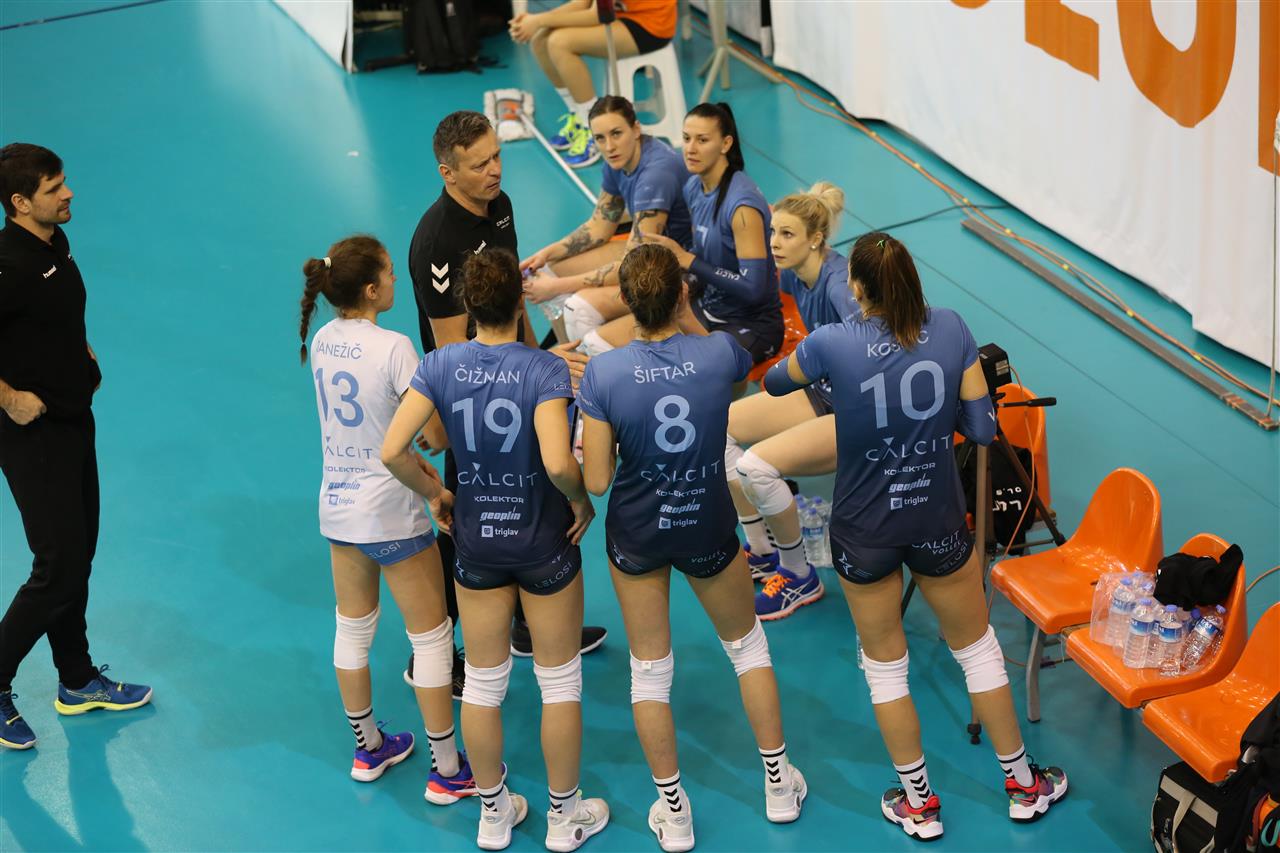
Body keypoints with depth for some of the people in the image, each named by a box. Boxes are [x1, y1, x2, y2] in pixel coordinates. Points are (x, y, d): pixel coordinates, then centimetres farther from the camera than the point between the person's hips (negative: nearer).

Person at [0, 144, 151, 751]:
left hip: (73, 421, 9)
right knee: (58, 569, -5)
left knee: (78, 554, 18)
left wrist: (84, 357, 12)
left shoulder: (55, 242, 5)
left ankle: (78, 682, 32)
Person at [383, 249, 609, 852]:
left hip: (475, 537, 3)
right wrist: (582, 501, -11)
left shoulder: (441, 366, -10)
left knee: (484, 682, 17)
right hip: (544, 541, -3)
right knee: (559, 680, 15)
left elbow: (393, 450, -16)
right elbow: (558, 463, -32)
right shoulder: (545, 370, -20)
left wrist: (434, 496, 1)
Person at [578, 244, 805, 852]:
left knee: (649, 668, 16)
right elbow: (748, 368, 10)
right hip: (709, 530, 1)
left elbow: (595, 481, -18)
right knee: (746, 645, 25)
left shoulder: (603, 373, -22)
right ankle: (779, 785, 35)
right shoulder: (718, 354, -18)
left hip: (636, 535, -1)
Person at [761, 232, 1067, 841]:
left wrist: (783, 363, 26)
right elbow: (981, 428, -7)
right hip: (938, 521, 2)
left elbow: (774, 384, 4)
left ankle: (918, 803, 27)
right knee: (978, 648, 20)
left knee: (884, 664, 17)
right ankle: (1022, 784, 32)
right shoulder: (950, 329, -10)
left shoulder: (832, 344, -17)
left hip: (865, 532, -2)